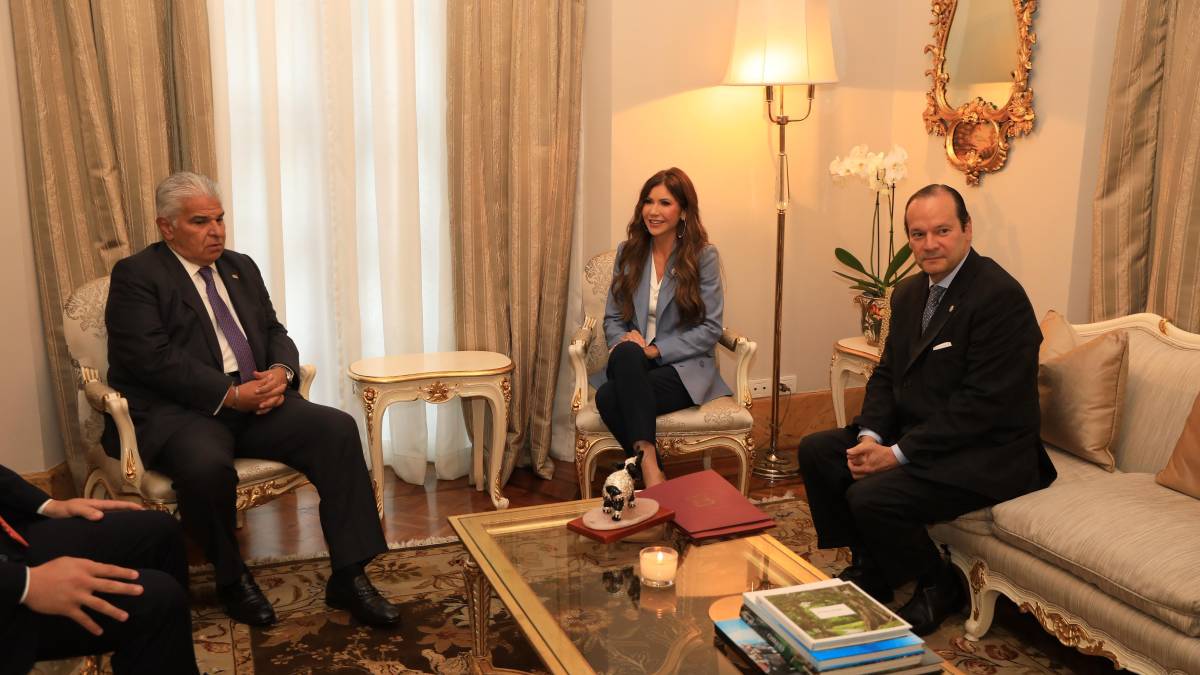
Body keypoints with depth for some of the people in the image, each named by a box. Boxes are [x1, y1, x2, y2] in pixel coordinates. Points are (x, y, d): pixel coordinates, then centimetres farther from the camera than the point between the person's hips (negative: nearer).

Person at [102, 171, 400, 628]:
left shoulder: (241, 268, 19)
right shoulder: (136, 275, -2)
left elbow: (274, 332, 17)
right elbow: (154, 359, -14)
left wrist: (281, 371, -7)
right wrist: (230, 395, -21)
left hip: (254, 398, 6)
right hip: (176, 410, -5)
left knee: (337, 428, -18)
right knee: (208, 465, -38)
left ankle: (348, 576, -14)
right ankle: (231, 579, -7)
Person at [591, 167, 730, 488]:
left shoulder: (704, 256, -1)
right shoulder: (628, 252, 11)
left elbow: (710, 329, -5)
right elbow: (613, 319, 12)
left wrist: (655, 350, -14)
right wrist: (624, 342, -12)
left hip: (684, 368, -3)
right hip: (631, 365, 4)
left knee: (609, 398, -31)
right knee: (626, 353, -35)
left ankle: (650, 478, -22)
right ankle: (651, 470, -36)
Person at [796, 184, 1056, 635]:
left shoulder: (1001, 296, -19)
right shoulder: (909, 294, 8)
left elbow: (983, 404, -23)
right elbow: (887, 374, 12)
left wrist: (898, 454, -22)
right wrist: (871, 436, -8)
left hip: (987, 453, -9)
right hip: (915, 432, 9)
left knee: (871, 496, -25)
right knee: (815, 450, 1)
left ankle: (939, 588, 4)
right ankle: (869, 566, 15)